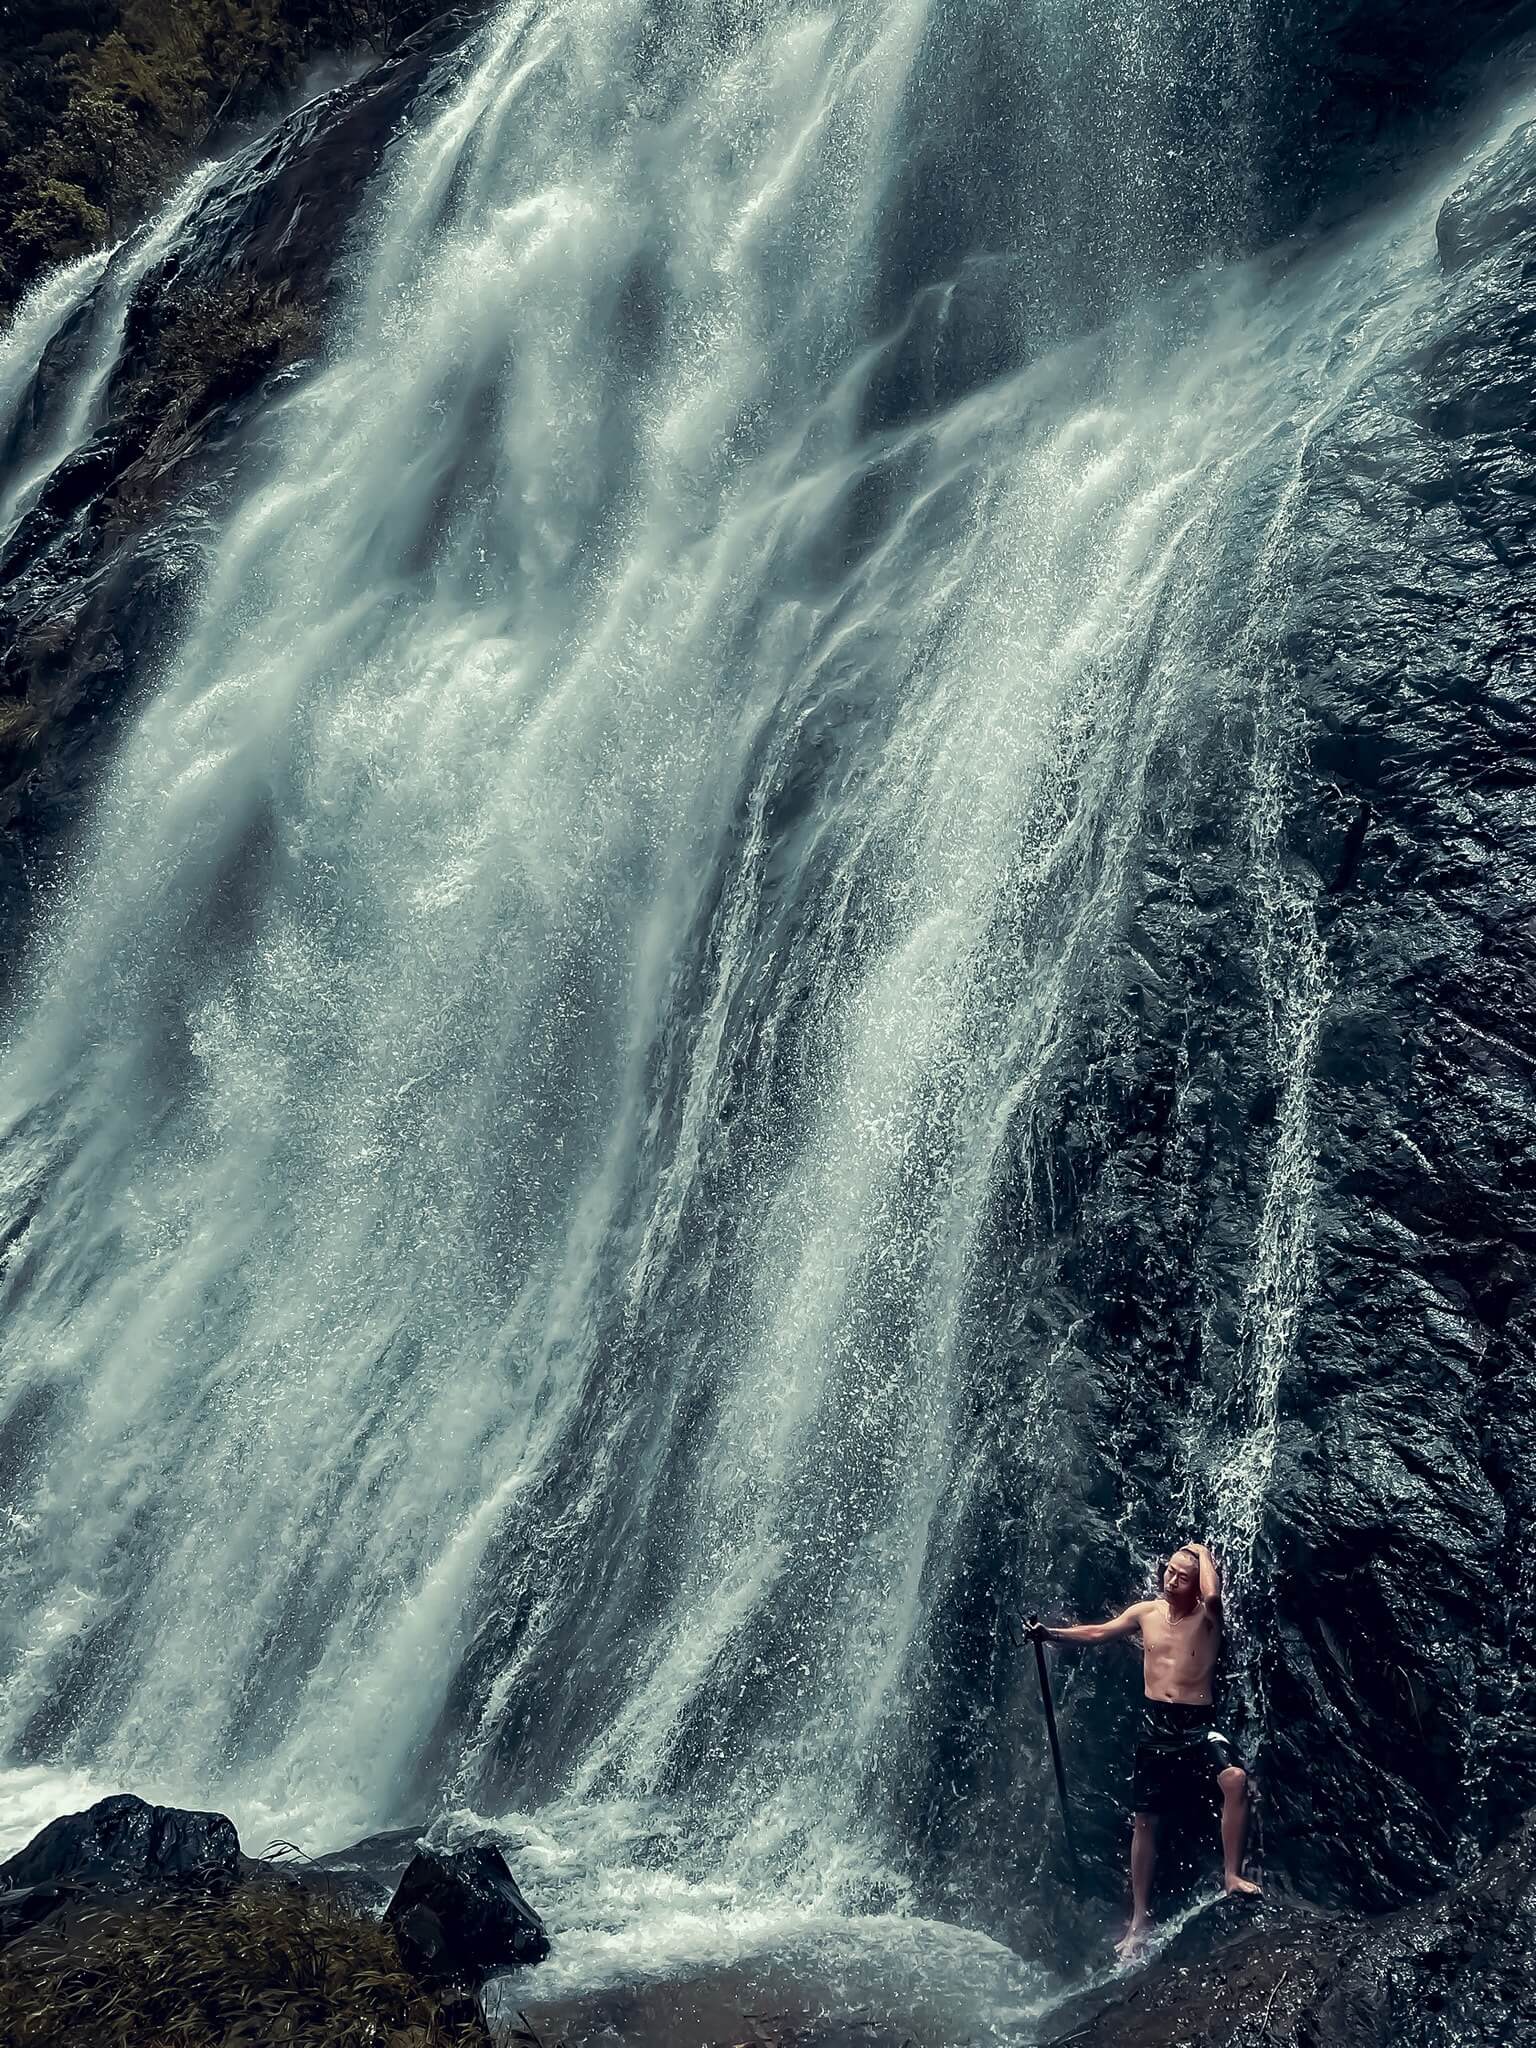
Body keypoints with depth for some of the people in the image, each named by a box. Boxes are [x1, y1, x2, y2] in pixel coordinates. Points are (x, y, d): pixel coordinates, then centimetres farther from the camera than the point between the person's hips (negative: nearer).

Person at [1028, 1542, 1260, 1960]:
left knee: (1235, 1778, -33)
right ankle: (1139, 1919, 20)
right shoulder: (1145, 1612, 5)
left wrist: (1203, 1551, -16)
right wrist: (1051, 1634, 4)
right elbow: (1098, 1632, 13)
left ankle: (1233, 1875, -20)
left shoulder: (1207, 1616, -8)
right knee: (1145, 1821, 7)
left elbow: (1213, 1592, -31)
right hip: (1155, 1725, 4)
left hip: (1198, 1723, -3)